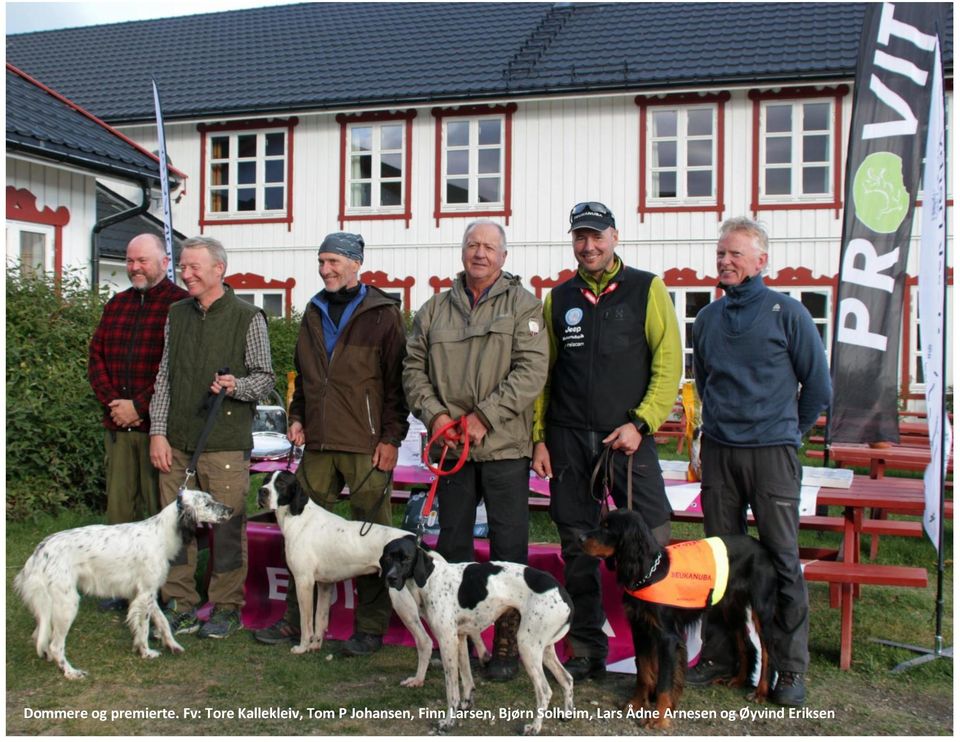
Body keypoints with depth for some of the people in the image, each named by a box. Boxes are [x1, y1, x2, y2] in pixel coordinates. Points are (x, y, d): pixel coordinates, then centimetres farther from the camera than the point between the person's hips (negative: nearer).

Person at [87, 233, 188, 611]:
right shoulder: (116, 305, 17)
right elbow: (96, 355, 15)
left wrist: (140, 406, -13)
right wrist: (112, 401, -1)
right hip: (117, 425, 6)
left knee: (160, 510, -2)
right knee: (119, 506, 9)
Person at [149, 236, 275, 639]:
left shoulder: (248, 317, -2)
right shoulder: (176, 315, 13)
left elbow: (265, 376, 2)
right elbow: (164, 378, 14)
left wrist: (236, 386, -18)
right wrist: (158, 432, 7)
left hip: (226, 443, -4)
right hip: (176, 442, 5)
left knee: (227, 525, 0)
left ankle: (226, 607, 14)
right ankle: (180, 605, 19)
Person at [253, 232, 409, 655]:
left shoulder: (382, 314, -1)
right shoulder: (314, 312, 18)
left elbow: (395, 380, -5)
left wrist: (391, 437, -10)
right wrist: (297, 418, 13)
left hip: (366, 445, -6)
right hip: (317, 443, 6)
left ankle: (370, 628, 10)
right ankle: (297, 621, 19)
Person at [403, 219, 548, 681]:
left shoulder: (522, 304, 0)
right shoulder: (436, 309, 12)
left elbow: (532, 369, -10)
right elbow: (414, 367, 12)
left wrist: (485, 415, -16)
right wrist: (433, 413, -5)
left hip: (504, 446, -4)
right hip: (452, 447, 4)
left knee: (508, 545, 1)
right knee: (452, 542, 12)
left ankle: (507, 642, 14)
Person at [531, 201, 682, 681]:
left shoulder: (646, 289, 2)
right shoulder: (559, 298, 13)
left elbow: (668, 363, -3)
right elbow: (543, 372, 14)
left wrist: (641, 423, -12)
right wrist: (539, 437, 7)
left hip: (627, 437, -3)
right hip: (569, 441, 4)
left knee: (653, 543, -8)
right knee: (578, 547, 8)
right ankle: (587, 652, 19)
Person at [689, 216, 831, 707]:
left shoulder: (786, 313, -3)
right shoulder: (707, 318, 9)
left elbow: (818, 385, 4)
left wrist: (789, 431, 11)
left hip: (771, 452, -4)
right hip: (717, 451, 4)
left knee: (782, 558, 0)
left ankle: (790, 668, 10)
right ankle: (719, 655, 20)